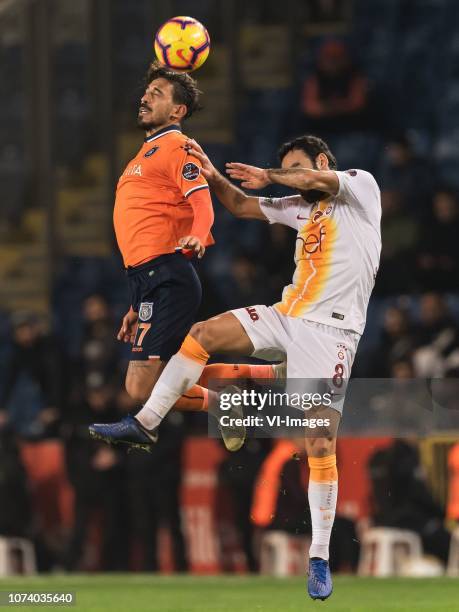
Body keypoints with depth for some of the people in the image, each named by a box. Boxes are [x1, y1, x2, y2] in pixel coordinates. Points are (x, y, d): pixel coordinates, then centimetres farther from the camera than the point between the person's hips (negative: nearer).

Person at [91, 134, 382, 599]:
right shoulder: (299, 207, 18)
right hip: (286, 316, 7)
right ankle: (143, 424, 4)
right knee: (202, 334, -5)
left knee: (321, 445, -10)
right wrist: (213, 177, 5)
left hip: (330, 332, -7)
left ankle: (320, 559, -4)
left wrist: (267, 175, -9)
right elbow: (242, 206, 21)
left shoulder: (361, 186, -1)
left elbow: (316, 180, -20)